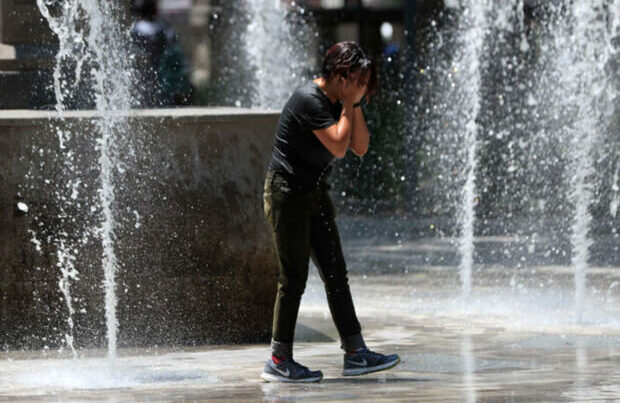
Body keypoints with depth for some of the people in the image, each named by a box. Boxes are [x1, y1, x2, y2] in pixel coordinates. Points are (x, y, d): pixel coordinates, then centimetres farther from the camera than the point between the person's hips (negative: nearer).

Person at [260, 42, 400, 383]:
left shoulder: (337, 103, 10)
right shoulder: (309, 100, -19)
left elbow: (360, 148, 6)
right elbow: (338, 146, -25)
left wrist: (354, 105, -2)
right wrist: (348, 105, -16)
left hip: (315, 194, 9)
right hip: (288, 192, -9)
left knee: (336, 274, 7)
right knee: (294, 278, -7)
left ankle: (355, 354, 10)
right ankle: (279, 362, 0)